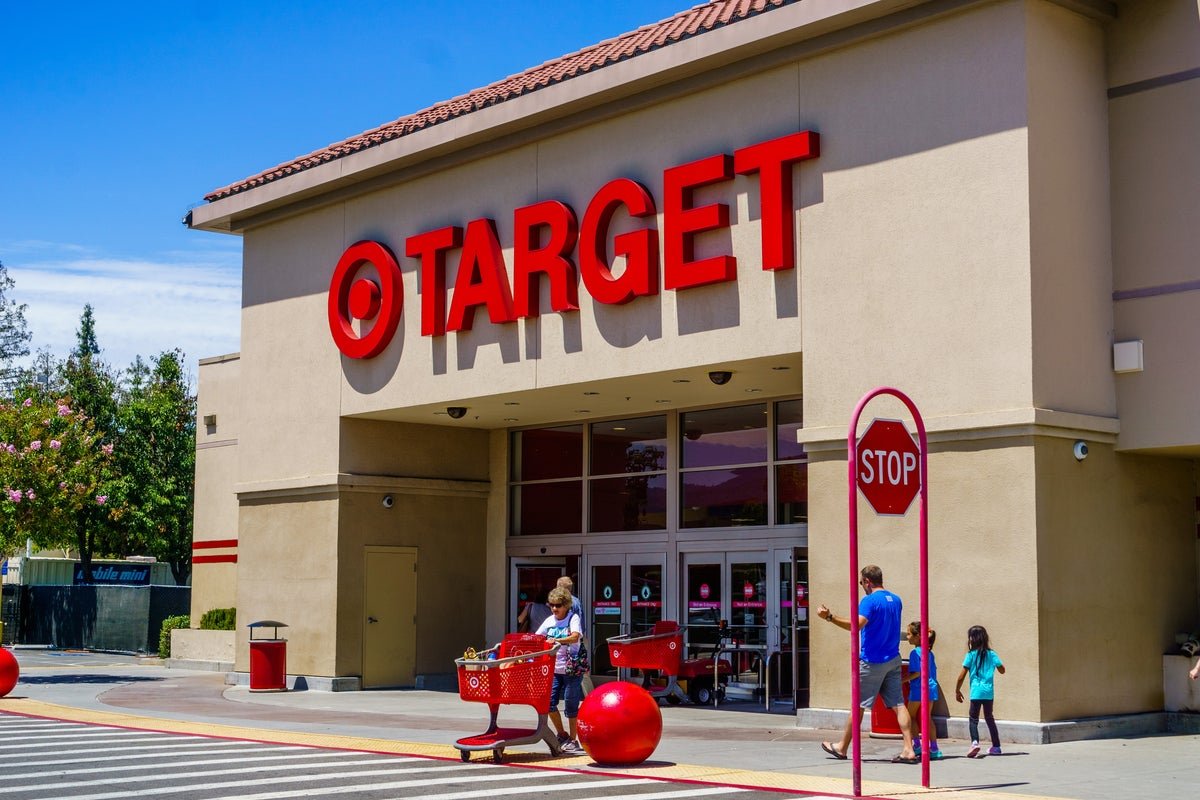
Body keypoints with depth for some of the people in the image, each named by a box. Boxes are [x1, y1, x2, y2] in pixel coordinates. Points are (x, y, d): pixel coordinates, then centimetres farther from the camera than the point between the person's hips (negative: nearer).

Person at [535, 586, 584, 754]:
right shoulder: (550, 621, 9)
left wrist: (556, 640, -39)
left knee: (571, 704, 0)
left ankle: (573, 740, 13)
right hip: (554, 668, 5)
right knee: (549, 701, -2)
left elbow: (575, 637, -25)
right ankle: (562, 735, 18)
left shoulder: (573, 618, -7)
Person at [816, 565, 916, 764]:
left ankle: (842, 748, 17)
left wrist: (829, 617, -33)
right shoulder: (896, 600, 10)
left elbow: (857, 624, -30)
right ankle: (908, 750, -7)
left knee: (858, 705, 4)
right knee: (898, 704, 2)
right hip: (893, 660, 7)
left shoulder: (869, 601, -15)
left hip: (872, 661, -7)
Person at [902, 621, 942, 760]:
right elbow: (933, 671, 14)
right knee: (927, 717, 10)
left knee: (911, 716, 8)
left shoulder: (915, 652, -13)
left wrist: (902, 680, -14)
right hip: (931, 687, 7)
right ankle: (934, 748, 7)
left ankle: (917, 745, 6)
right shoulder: (929, 652, 11)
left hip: (918, 689, -7)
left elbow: (917, 673, -18)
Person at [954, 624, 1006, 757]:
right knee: (989, 717, 18)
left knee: (973, 718, -2)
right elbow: (1002, 670, 9)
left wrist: (957, 690, 6)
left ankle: (975, 742, -25)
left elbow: (962, 675, -5)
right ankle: (996, 746, 22)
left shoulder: (971, 655, -5)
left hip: (976, 692, -4)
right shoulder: (991, 654, 4)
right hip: (989, 691, 4)